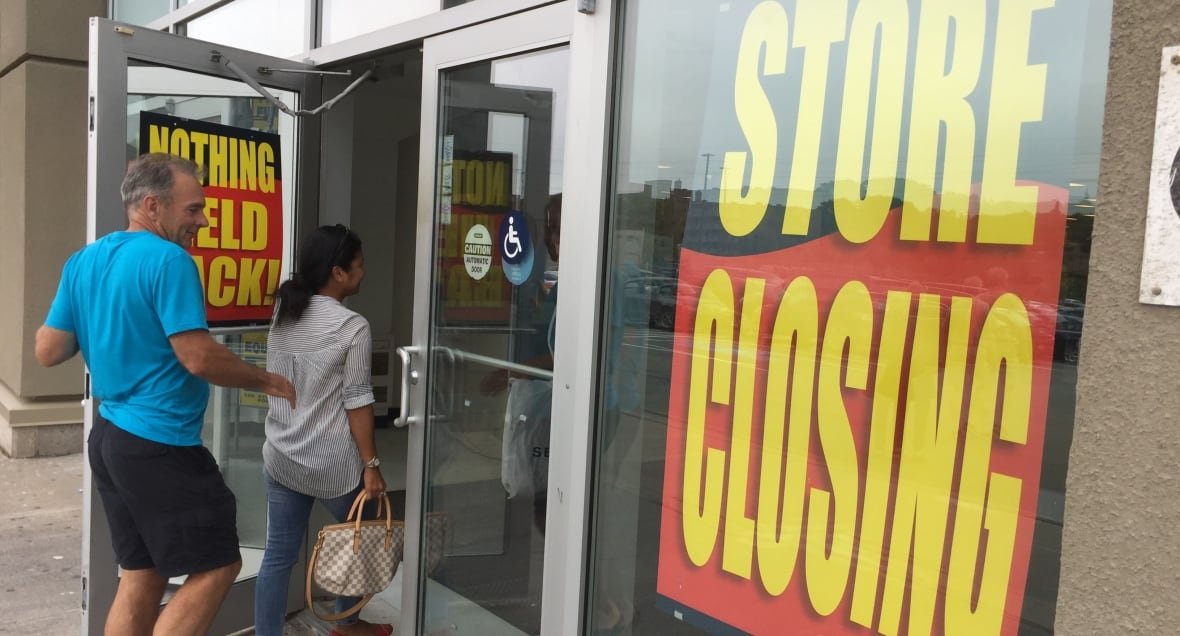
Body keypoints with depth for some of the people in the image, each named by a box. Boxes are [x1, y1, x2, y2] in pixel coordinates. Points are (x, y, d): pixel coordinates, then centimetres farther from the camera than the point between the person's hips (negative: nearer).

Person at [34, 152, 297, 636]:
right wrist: (268, 382, -6)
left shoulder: (82, 262, 9)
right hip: (160, 445, -9)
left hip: (108, 437, 9)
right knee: (216, 566, 0)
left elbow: (48, 352, 10)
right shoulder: (168, 260, -16)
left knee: (141, 574, 17)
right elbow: (199, 359, -20)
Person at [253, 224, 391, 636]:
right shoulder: (352, 326, -14)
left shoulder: (283, 315, 6)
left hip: (281, 456, 5)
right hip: (333, 463, -5)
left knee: (278, 554, 9)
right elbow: (357, 401, -15)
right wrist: (371, 464, -10)